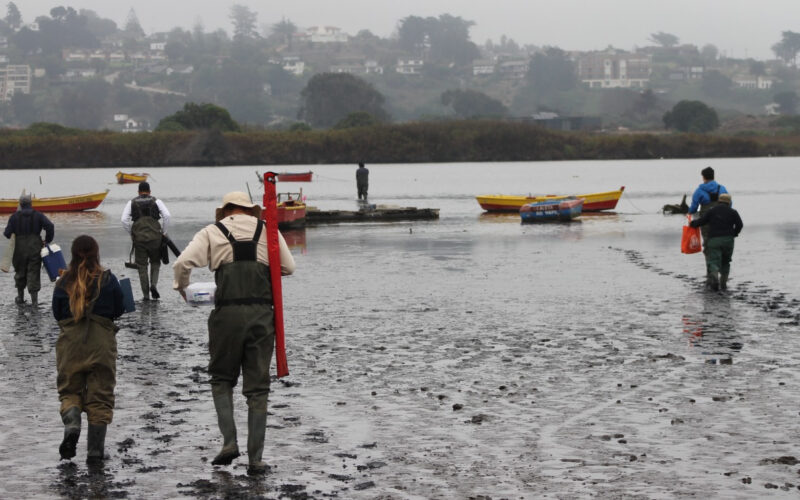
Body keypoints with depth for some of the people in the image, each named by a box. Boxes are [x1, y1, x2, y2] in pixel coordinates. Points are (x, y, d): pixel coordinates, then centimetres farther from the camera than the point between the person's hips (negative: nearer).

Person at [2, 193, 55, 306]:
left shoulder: (14, 216, -2)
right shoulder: (38, 215, -2)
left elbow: (7, 233, -7)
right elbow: (50, 226, -14)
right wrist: (48, 240, -1)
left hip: (20, 250, 1)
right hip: (35, 249, -1)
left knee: (20, 272, 17)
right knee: (34, 272, 3)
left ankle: (20, 297, 25)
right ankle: (34, 299, -4)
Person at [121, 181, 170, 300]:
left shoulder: (132, 203, 11)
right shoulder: (156, 202, 9)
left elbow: (124, 220, 0)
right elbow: (166, 215, -5)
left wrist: (131, 233, 12)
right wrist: (163, 232, 6)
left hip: (138, 238, 0)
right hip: (155, 236, 0)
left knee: (142, 266, 7)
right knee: (155, 262, 19)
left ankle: (146, 295, 5)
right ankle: (153, 284, -4)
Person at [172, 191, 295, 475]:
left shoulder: (212, 233, 6)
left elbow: (182, 263, -5)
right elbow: (289, 267, 15)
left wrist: (182, 287, 16)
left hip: (227, 313, -1)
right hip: (261, 314, 1)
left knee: (222, 380, 18)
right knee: (257, 388, 7)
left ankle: (229, 442, 1)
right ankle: (255, 459, 6)